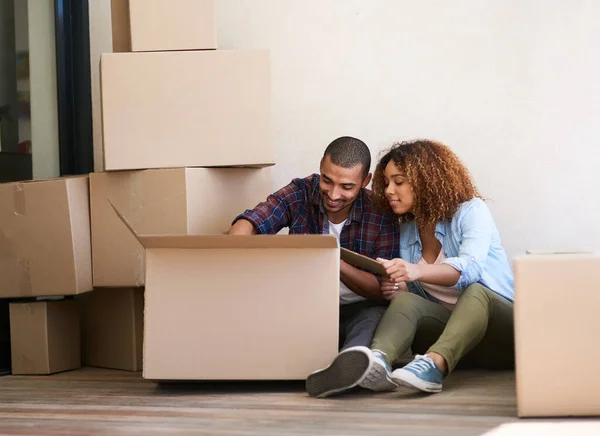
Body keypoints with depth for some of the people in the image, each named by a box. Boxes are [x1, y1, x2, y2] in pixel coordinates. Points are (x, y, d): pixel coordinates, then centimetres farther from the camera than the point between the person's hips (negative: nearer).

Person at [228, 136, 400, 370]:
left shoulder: (381, 214, -10)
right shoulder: (299, 193, -7)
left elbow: (383, 291, -13)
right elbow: (246, 224, -21)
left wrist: (336, 264, -31)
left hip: (358, 310, -2)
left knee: (375, 316, -37)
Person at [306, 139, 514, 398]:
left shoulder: (471, 211, -3)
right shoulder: (406, 232, 13)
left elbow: (470, 267, -23)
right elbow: (414, 293, 8)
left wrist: (418, 271, -41)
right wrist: (398, 286, -17)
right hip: (448, 326, 4)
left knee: (475, 291, -36)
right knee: (404, 299, -25)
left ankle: (434, 365, -60)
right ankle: (378, 361, -57)